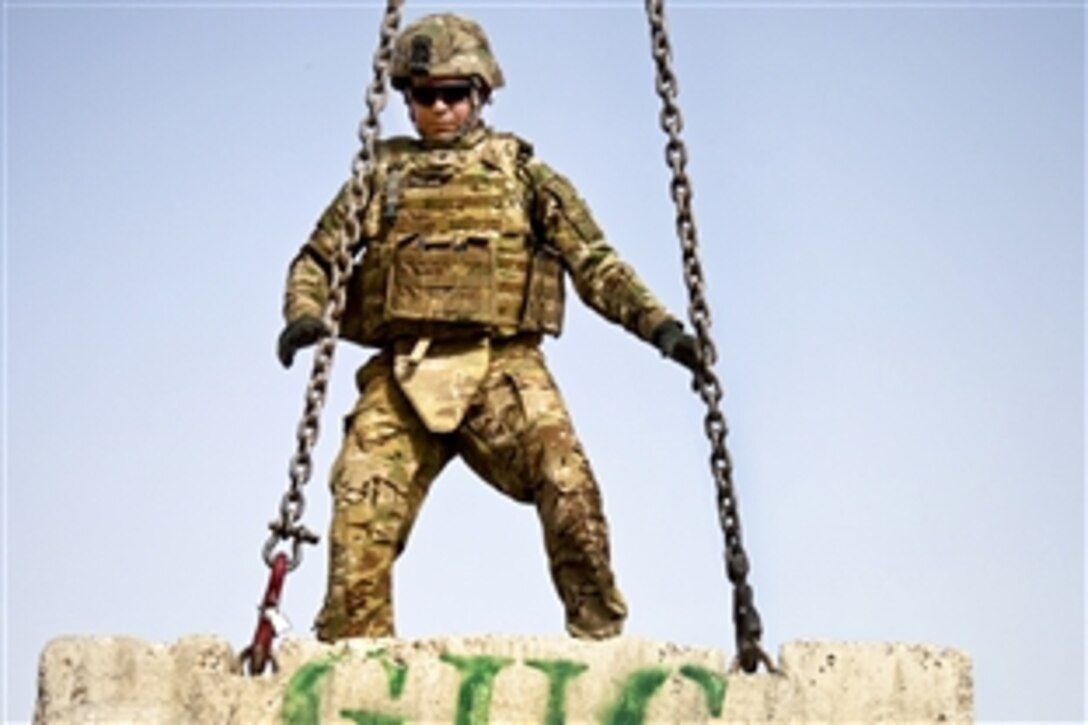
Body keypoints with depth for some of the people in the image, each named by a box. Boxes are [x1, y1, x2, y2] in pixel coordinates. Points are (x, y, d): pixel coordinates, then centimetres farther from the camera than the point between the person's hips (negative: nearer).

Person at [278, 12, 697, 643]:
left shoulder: (521, 172, 16)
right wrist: (305, 313, -5)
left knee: (568, 484, -24)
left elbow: (594, 261, 9)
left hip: (503, 364, -1)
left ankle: (599, 633, -18)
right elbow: (317, 257, 18)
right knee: (362, 510, -13)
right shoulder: (382, 177, 20)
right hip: (404, 372, 2)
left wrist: (656, 322, -6)